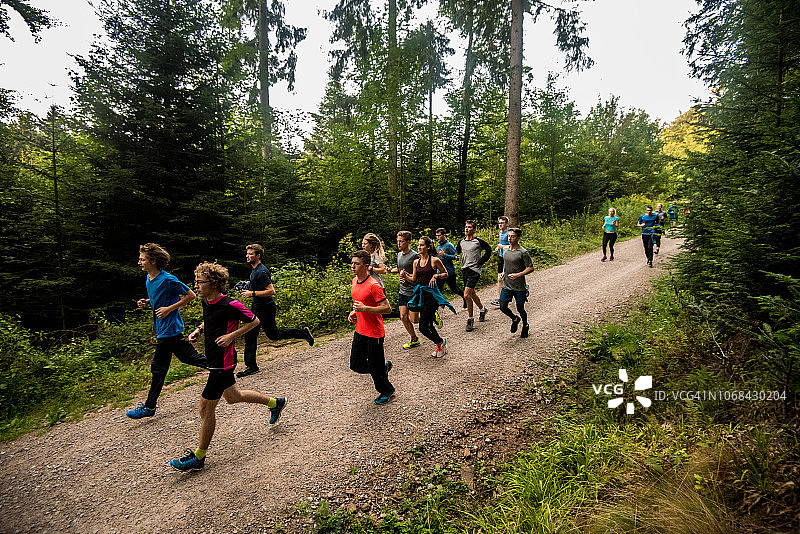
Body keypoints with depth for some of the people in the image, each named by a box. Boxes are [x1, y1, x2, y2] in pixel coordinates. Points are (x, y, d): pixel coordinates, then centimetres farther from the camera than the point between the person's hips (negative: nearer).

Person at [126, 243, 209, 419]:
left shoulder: (167, 280, -20)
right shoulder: (148, 279, 8)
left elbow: (190, 295, -16)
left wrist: (169, 308, -18)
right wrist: (146, 302, 5)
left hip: (169, 329, -9)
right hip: (162, 327, 9)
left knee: (158, 367, 0)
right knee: (187, 356, 16)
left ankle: (149, 406, 12)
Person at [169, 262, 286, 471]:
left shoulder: (230, 305, -21)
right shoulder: (207, 302, 3)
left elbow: (254, 321, -11)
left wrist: (232, 336, -19)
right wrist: (198, 330, 4)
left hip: (223, 362, -9)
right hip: (214, 360, 9)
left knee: (206, 408, -1)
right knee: (233, 396, 23)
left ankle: (198, 457, 15)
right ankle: (275, 403, 41)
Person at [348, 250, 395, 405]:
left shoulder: (373, 286, -21)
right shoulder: (355, 281, 5)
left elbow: (387, 308, -21)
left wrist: (364, 308, -27)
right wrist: (354, 312, 5)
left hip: (374, 333, -8)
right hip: (360, 331, 8)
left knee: (375, 367, 6)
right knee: (356, 365, 13)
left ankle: (386, 390, 32)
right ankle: (384, 366, 36)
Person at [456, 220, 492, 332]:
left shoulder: (478, 241, -8)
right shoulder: (461, 242, 8)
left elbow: (489, 250, 3)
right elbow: (457, 251, 25)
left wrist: (481, 261, -4)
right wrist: (456, 256, 3)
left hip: (474, 270, -7)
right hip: (464, 269, 7)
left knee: (466, 295, -16)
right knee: (472, 293, 19)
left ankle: (470, 319, -3)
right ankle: (482, 309, 43)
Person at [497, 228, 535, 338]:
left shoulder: (523, 252, -13)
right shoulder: (506, 250, 5)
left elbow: (530, 268, -12)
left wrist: (518, 275, -24)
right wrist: (503, 273, 9)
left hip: (519, 287, -5)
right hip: (507, 285, 5)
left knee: (520, 309, 7)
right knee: (503, 307, -3)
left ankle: (525, 326, 36)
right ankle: (515, 319, 28)